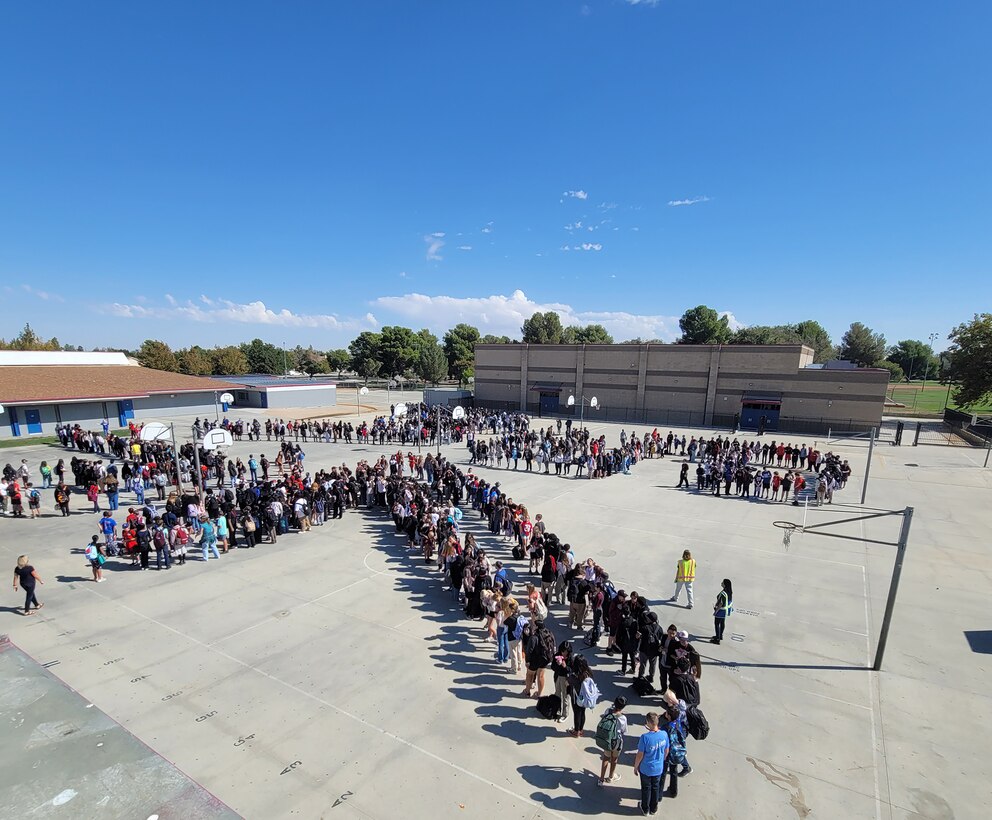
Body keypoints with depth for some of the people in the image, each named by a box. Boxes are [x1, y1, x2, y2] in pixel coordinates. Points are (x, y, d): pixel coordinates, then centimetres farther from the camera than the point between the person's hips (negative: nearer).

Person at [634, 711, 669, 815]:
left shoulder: (645, 737, -31)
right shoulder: (664, 734, -19)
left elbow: (640, 755, -21)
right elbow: (666, 751, -2)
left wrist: (635, 767, -3)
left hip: (646, 769, -3)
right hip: (659, 768, 3)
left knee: (646, 789, 21)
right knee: (656, 788, 26)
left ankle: (645, 809, 40)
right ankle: (654, 809, 45)